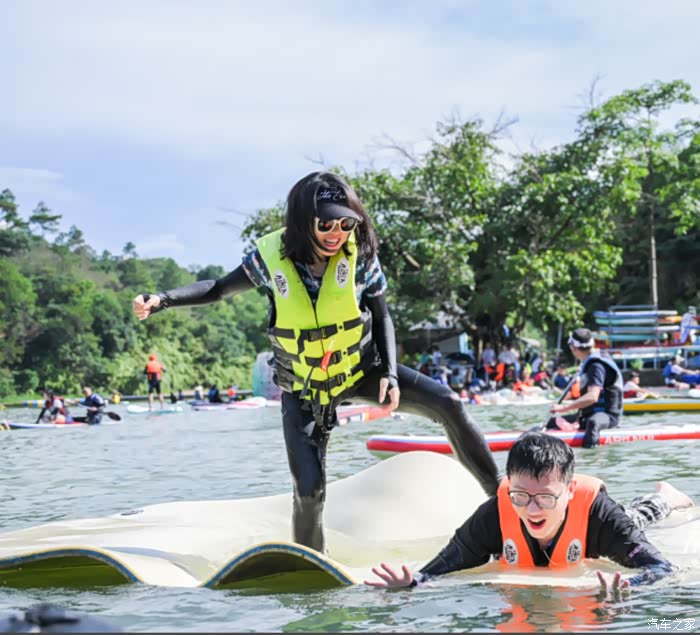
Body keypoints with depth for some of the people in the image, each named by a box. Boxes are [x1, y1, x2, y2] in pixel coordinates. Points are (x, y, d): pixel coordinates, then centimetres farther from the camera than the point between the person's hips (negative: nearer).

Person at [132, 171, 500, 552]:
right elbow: (220, 288, -1)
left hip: (361, 370, 1)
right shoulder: (272, 256, -19)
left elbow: (381, 318, -2)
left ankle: (499, 495, 1)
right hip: (303, 389, -1)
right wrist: (162, 300, -15)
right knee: (309, 491, -10)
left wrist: (390, 374, -15)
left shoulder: (359, 255, -17)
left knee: (447, 405, -14)